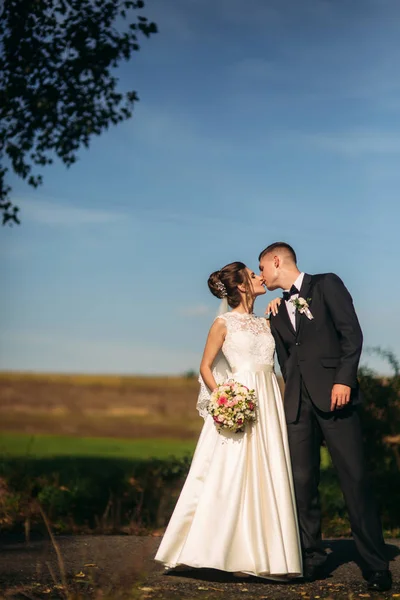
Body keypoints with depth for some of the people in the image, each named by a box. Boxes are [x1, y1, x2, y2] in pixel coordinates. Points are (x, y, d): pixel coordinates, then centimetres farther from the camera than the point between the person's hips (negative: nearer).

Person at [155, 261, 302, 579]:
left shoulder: (266, 322, 16)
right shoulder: (224, 323, 1)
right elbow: (206, 367, 0)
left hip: (268, 405, 5)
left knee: (267, 478, 2)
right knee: (229, 478, -7)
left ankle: (265, 555, 6)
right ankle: (218, 550, 1)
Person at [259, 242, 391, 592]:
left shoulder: (326, 285, 5)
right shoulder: (278, 313, 21)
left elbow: (352, 333, -4)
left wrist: (344, 380, -14)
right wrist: (293, 395, 8)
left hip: (333, 395, -6)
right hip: (298, 402, 6)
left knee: (354, 479, -7)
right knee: (303, 482, 1)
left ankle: (376, 565, -1)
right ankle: (312, 559, 11)